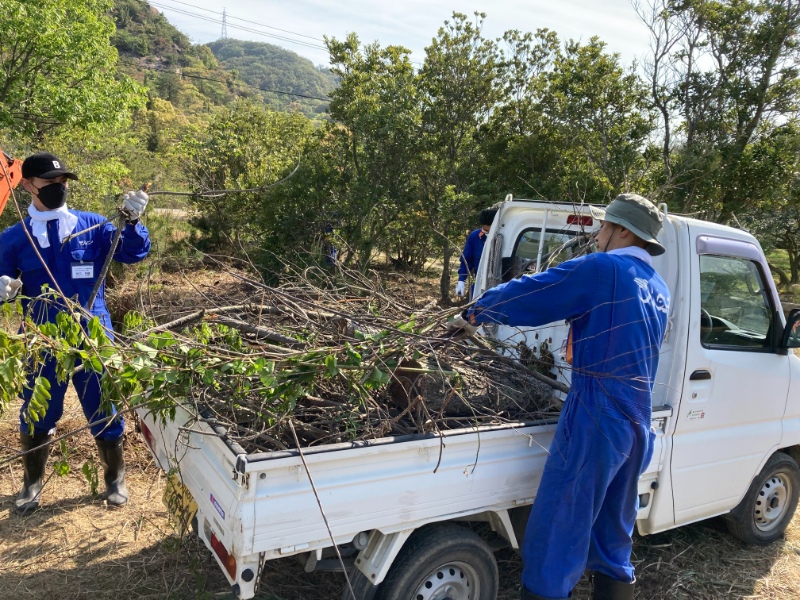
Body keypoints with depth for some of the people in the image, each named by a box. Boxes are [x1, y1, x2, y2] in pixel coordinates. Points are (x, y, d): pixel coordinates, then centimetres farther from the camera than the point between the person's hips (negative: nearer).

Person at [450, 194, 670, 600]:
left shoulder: (602, 269, -9)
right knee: (613, 542, 19)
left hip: (595, 419, -8)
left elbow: (525, 295, -8)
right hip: (638, 425, 8)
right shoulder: (658, 289, 15)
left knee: (554, 540, 1)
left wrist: (473, 316, 6)